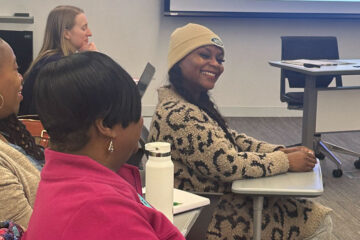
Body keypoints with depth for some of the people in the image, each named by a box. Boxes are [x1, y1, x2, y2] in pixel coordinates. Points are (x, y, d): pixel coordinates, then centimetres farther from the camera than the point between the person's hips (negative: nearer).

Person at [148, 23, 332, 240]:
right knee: (318, 221, -4)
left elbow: (232, 139, 13)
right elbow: (228, 165, -25)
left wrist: (281, 152, -2)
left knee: (319, 215, 8)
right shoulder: (178, 115, -25)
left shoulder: (198, 103, 8)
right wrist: (286, 162, -14)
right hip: (212, 220, -10)